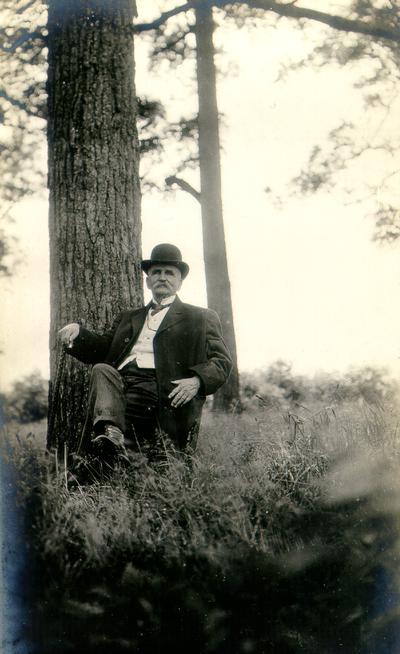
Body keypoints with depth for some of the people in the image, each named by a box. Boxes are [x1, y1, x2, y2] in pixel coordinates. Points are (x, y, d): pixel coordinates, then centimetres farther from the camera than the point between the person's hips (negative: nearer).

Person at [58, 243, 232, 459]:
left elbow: (221, 361, 8)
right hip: (119, 379, 3)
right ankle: (111, 433, -47)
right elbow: (103, 348, 21)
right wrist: (77, 332, 0)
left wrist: (196, 381, -13)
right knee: (102, 369, -27)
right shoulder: (128, 318, 33)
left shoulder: (201, 318, 19)